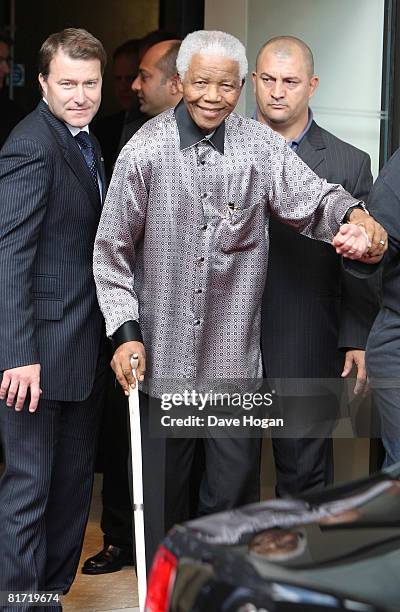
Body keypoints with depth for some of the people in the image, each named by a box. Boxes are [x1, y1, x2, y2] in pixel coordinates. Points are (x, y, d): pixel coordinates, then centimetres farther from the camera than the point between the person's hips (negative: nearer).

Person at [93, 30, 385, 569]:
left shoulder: (261, 146, -1)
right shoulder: (145, 150, -4)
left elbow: (313, 199, -13)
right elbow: (113, 250, 1)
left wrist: (357, 219, -35)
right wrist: (125, 331, -6)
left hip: (235, 356, 1)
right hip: (162, 356, 0)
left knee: (235, 490, 8)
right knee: (162, 490, 13)